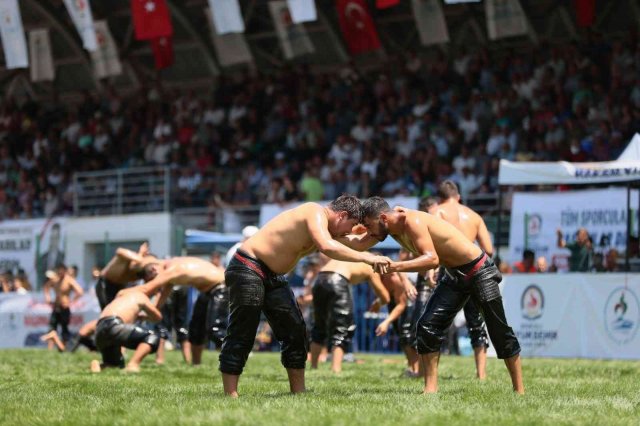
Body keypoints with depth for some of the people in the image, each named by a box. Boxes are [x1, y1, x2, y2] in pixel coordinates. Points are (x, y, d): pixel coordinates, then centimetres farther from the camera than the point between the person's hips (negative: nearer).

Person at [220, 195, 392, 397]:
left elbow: (358, 243, 21)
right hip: (247, 268, -10)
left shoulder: (325, 225, 13)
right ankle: (230, 395, -10)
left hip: (272, 276, 10)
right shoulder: (316, 213, -17)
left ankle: (299, 392, 11)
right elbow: (326, 247, -34)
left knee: (295, 329, 6)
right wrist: (367, 258, -30)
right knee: (242, 334, -10)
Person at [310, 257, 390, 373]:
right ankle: (336, 370, -13)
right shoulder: (371, 268, 20)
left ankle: (313, 367, 24)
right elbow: (385, 298, 20)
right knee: (341, 329, 1)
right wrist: (378, 303, 44)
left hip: (320, 279, 5)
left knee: (320, 326, 21)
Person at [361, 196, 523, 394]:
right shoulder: (395, 231, -1)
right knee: (427, 326, -5)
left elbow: (432, 259, -38)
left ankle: (519, 390, 13)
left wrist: (395, 266, -47)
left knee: (500, 332, 2)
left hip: (479, 271, -8)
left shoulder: (412, 221, -27)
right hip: (454, 275, 8)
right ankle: (431, 388, -2)